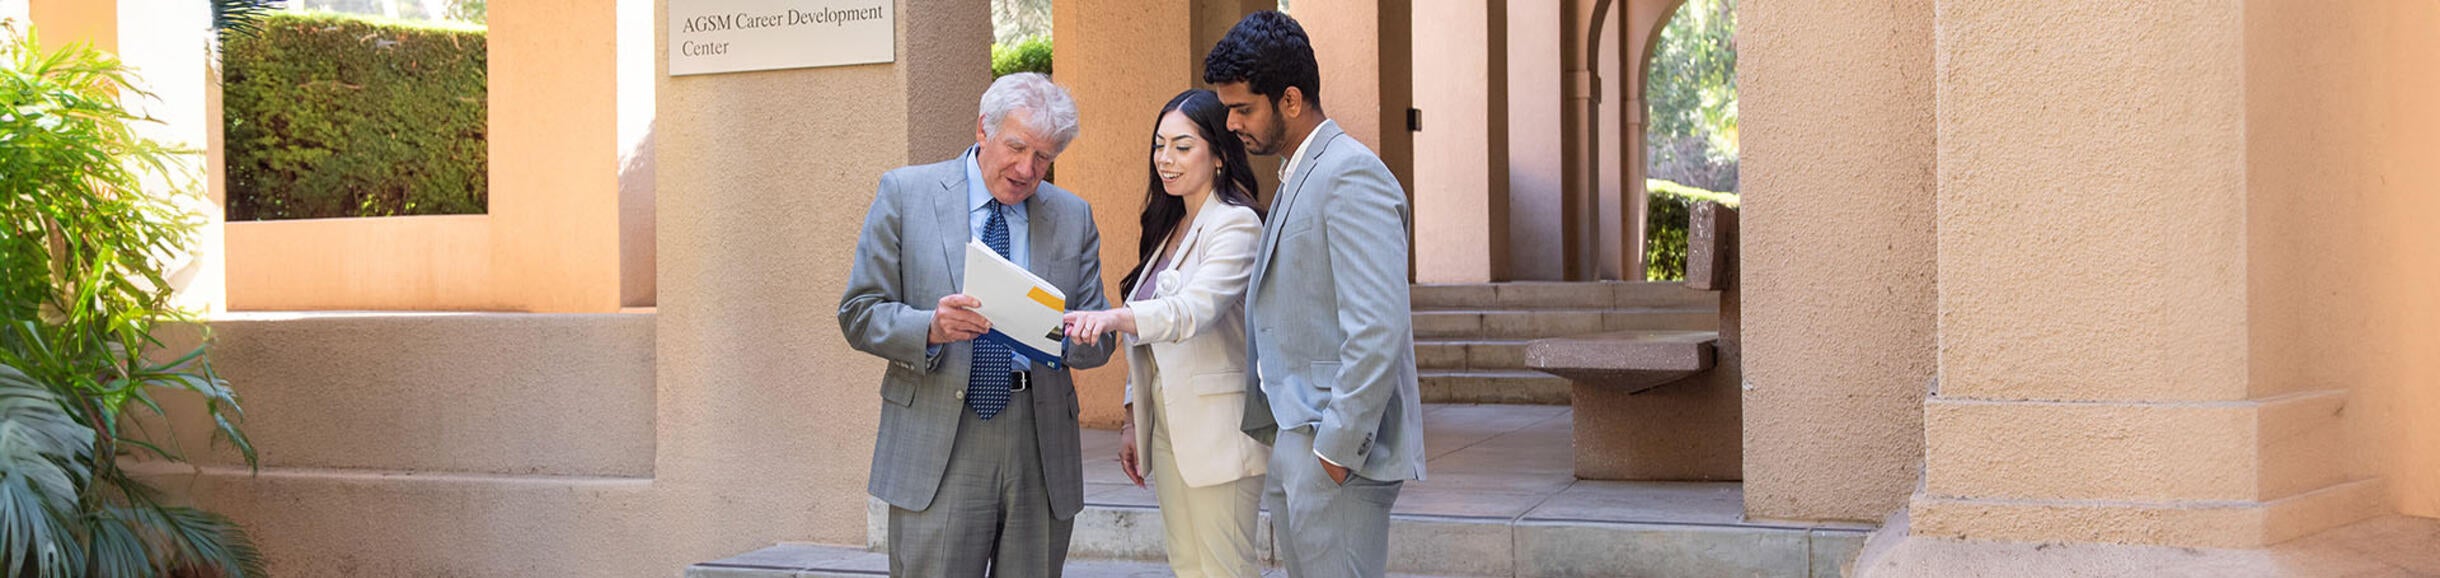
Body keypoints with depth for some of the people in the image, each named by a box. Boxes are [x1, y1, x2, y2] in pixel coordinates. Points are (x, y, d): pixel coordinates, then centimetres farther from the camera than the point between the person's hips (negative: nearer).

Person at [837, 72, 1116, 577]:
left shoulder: (1073, 218, 11)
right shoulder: (905, 194, 3)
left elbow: (1099, 340, 10)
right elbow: (858, 313, 1)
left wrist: (1069, 337, -14)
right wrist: (930, 328, -19)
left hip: (1041, 454, 3)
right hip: (936, 450, -3)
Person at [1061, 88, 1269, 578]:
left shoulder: (1236, 224, -11)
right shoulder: (1168, 226, 17)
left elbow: (1195, 309, -29)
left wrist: (1114, 317, -44)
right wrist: (1132, 419, 14)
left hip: (1217, 431, -9)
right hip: (1166, 426, 9)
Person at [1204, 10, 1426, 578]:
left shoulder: (1351, 176, -15)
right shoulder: (1296, 178, 17)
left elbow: (1378, 332, -23)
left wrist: (1337, 448, -20)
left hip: (1335, 450, -10)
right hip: (1295, 446, 10)